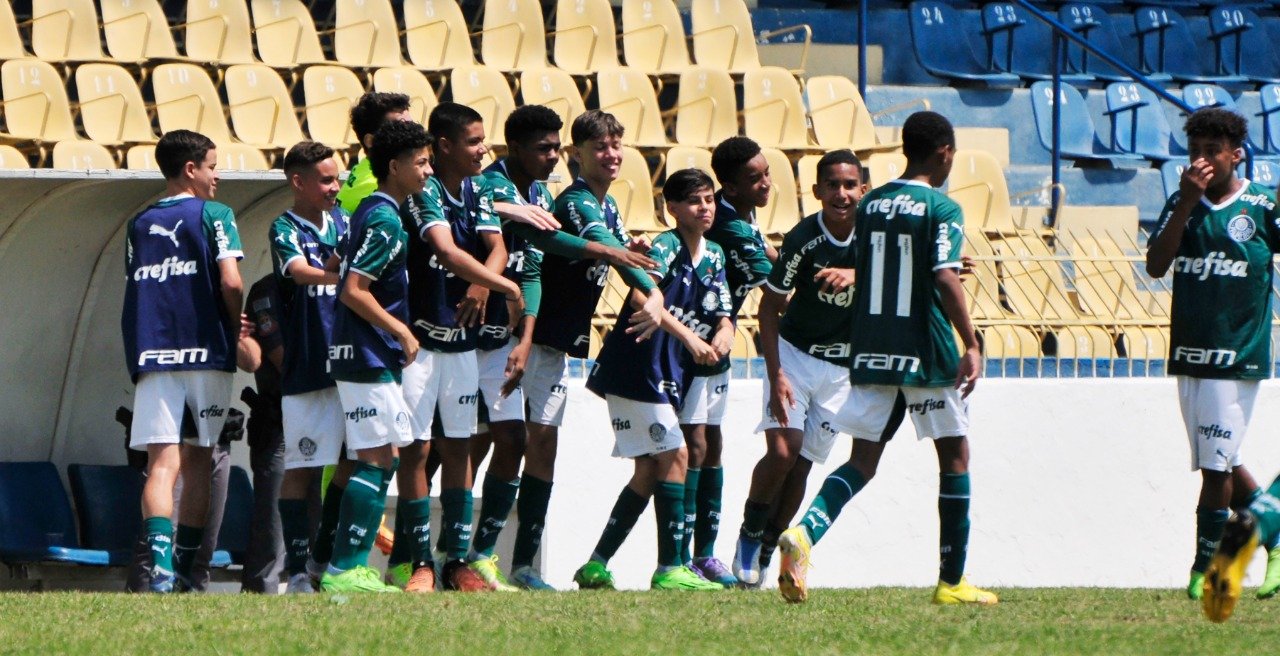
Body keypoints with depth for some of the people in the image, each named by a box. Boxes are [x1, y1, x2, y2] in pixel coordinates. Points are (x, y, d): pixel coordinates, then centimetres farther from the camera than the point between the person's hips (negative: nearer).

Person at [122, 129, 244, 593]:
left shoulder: (139, 225, 16)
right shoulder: (213, 216, 0)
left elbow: (133, 290, 15)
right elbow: (230, 283, -9)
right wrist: (239, 331, 5)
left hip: (151, 353, 2)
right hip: (205, 352, -2)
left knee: (162, 464, -7)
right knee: (198, 461, 11)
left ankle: (160, 565, -27)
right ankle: (184, 568, 12)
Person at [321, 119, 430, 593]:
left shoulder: (369, 212, 15)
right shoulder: (386, 221, -15)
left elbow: (340, 268, 23)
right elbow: (354, 291, -21)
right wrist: (401, 330, -14)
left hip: (367, 354, 10)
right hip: (369, 356, -10)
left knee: (379, 460, 10)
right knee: (377, 460, -10)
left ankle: (354, 566, 10)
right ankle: (344, 571, -12)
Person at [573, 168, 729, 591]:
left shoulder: (714, 257, 12)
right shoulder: (666, 247, -13)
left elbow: (724, 316, 12)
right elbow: (643, 296, -30)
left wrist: (723, 336, -13)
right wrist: (688, 337, -39)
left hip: (669, 377, 9)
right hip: (637, 369, -9)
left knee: (648, 470, 10)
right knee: (674, 457, -12)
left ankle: (596, 566, 15)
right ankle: (670, 568, -12)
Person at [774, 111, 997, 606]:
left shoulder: (869, 206, 10)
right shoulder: (941, 209, -8)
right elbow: (945, 278, -20)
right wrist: (972, 345, -21)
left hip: (870, 351, 5)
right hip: (926, 354, -5)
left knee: (863, 459, 6)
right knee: (954, 454, 8)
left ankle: (804, 533, -21)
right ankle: (952, 580, 9)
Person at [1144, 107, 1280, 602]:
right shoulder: (1182, 203, 8)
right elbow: (1156, 265, -3)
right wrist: (1187, 203, -10)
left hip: (1237, 355, -5)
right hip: (1189, 353, 5)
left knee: (1217, 464, -7)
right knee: (1221, 465, 10)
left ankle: (1204, 569, -2)